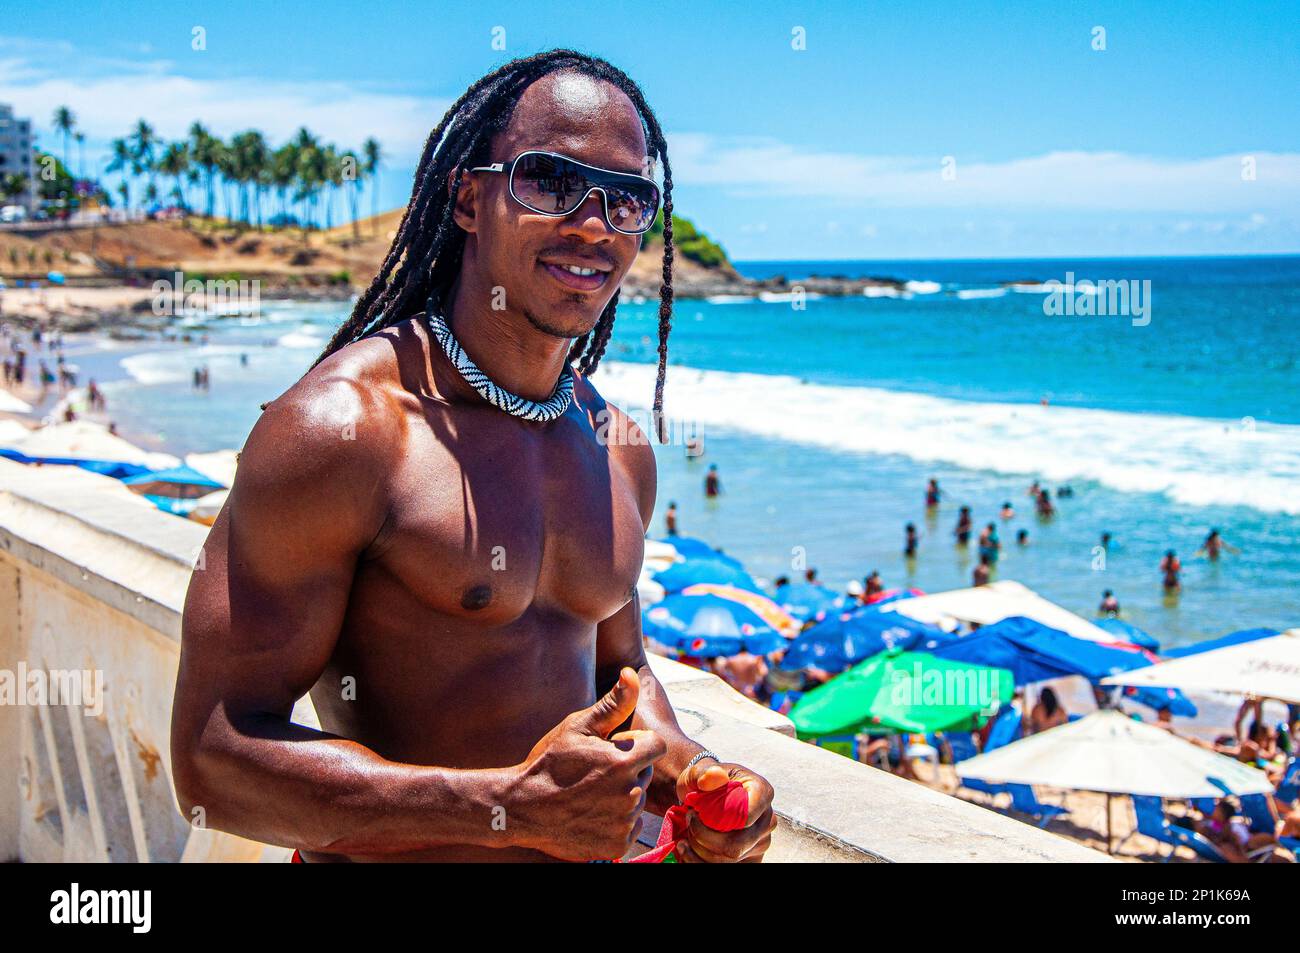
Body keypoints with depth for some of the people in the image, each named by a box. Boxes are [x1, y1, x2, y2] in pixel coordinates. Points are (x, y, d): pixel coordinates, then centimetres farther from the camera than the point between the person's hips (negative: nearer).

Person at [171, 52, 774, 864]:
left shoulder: (622, 452, 0)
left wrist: (688, 769, -6)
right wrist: (521, 808, -27)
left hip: (589, 848, 6)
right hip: (386, 857, -6)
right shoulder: (339, 427, -20)